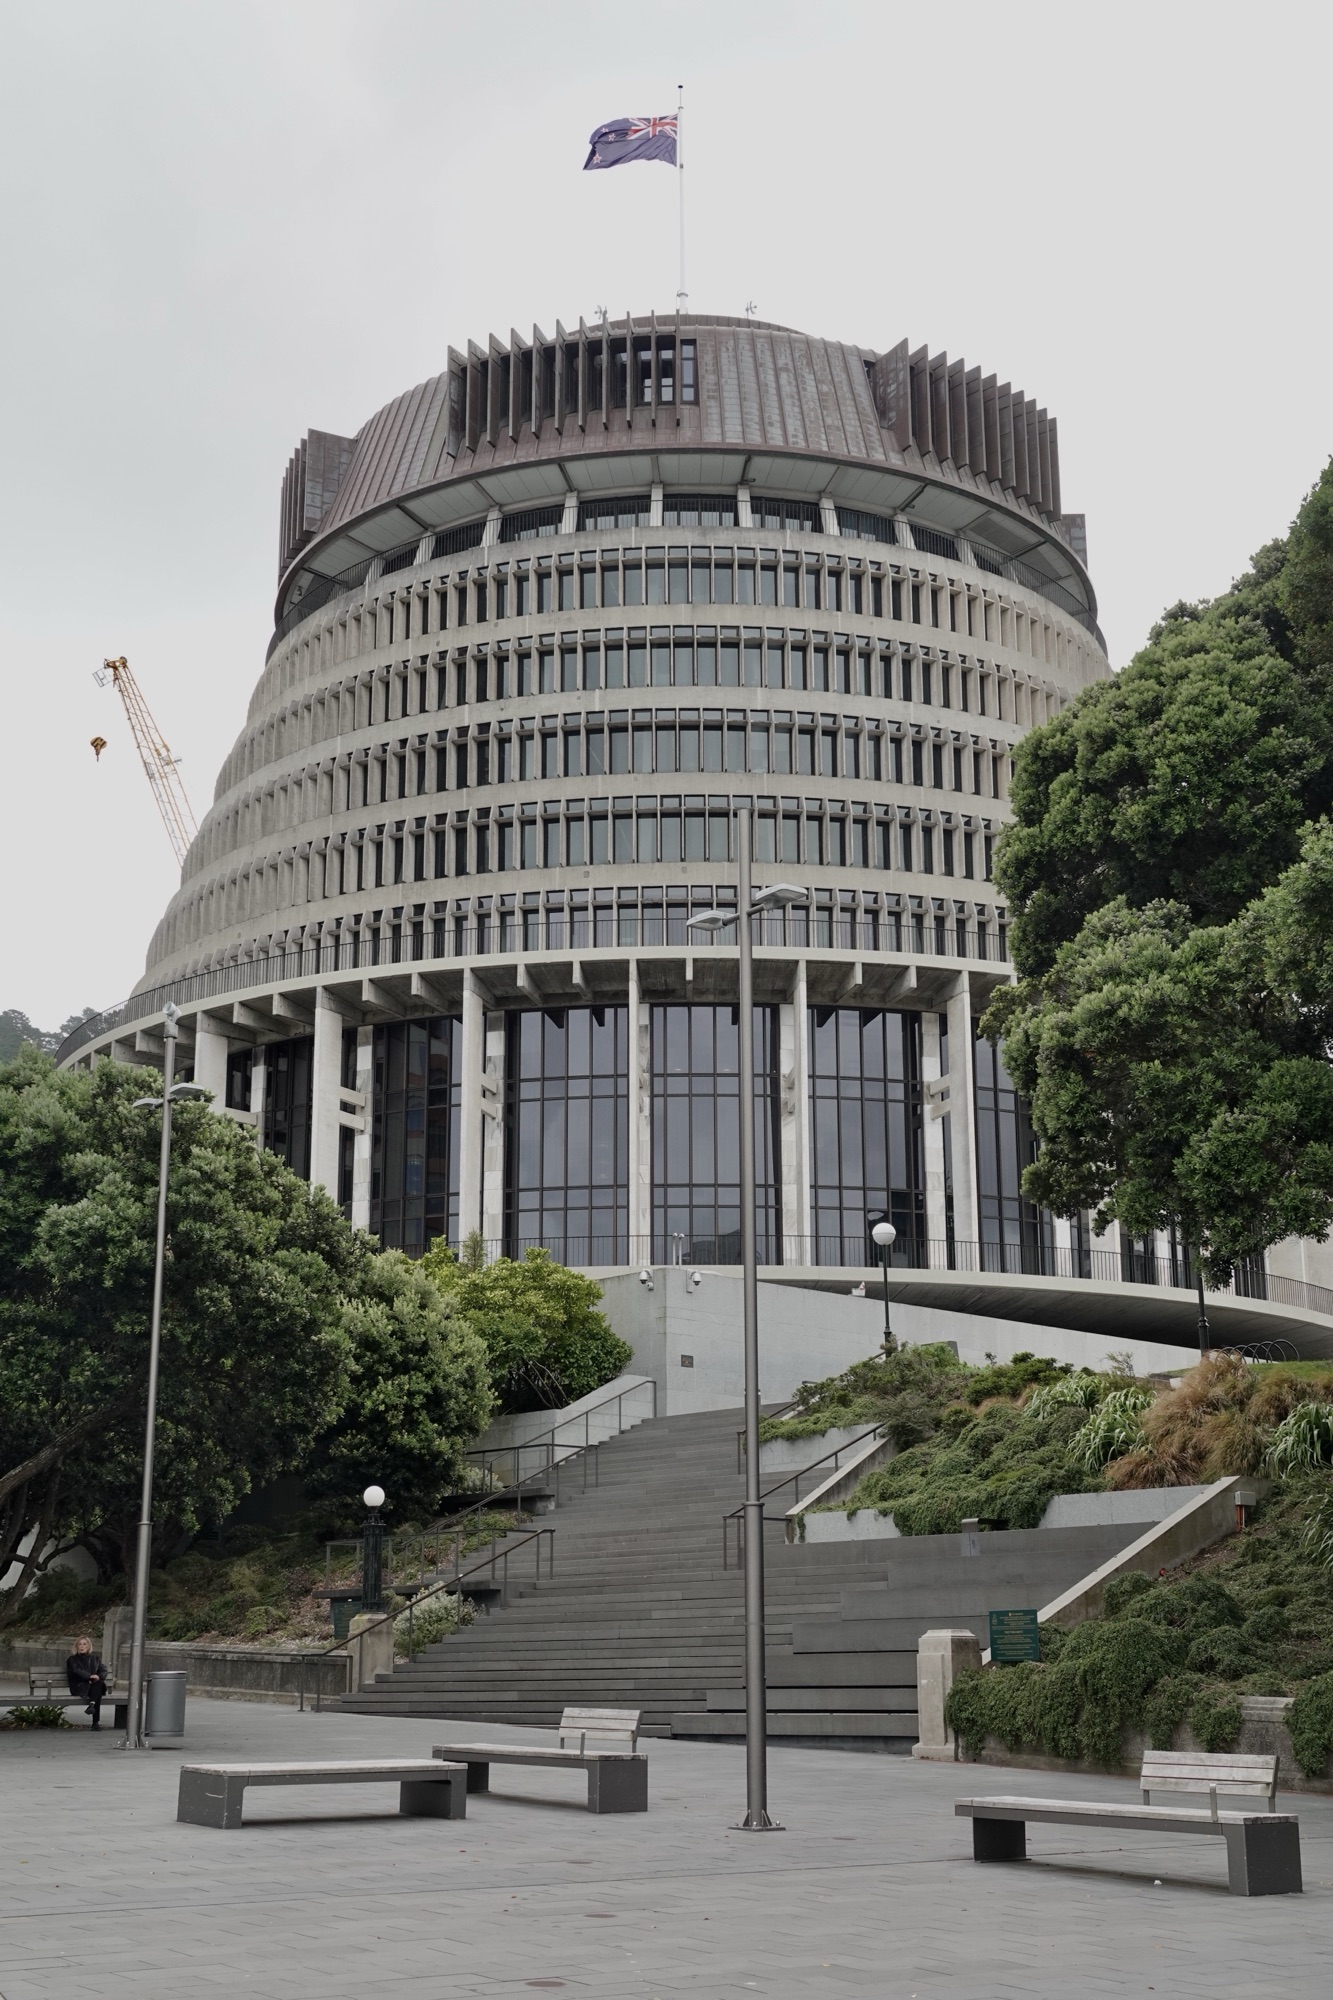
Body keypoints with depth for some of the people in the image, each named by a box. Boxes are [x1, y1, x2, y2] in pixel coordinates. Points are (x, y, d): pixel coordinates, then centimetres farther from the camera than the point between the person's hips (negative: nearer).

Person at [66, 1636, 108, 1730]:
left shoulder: (96, 1658, 24)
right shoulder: (72, 1660, 13)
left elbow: (103, 1671, 12)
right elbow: (76, 1671, -6)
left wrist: (99, 1677, -12)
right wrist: (90, 1676, -21)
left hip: (94, 1685, 3)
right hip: (78, 1686, -3)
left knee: (99, 1683, -35)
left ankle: (92, 1704, -49)